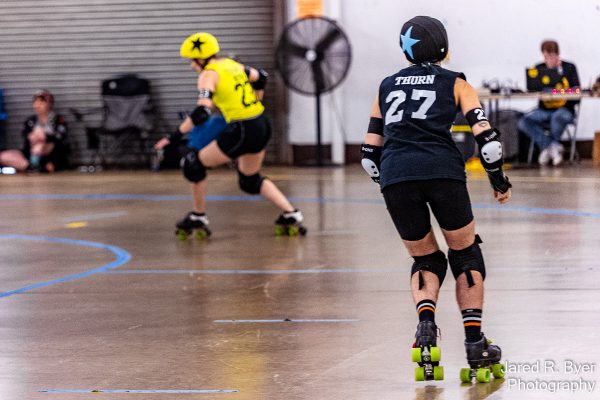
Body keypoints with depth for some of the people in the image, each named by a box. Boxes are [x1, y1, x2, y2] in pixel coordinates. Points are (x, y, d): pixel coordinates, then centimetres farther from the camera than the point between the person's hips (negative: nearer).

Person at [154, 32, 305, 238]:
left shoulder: (209, 74, -10)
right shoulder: (232, 65, 13)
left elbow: (202, 112, -22)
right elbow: (260, 77, 29)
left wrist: (175, 136, -18)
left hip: (242, 132, -8)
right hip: (262, 126, 8)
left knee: (193, 163, 8)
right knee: (251, 181, 27)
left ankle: (198, 218, 18)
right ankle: (291, 215, 19)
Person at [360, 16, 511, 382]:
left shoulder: (387, 86, 26)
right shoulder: (455, 84, 17)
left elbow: (370, 153, 26)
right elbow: (486, 137, 6)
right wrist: (499, 181, 20)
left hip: (394, 174, 3)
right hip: (442, 170, -3)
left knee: (426, 260, 19)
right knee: (466, 255, 16)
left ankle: (426, 325, -8)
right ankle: (475, 345, 8)